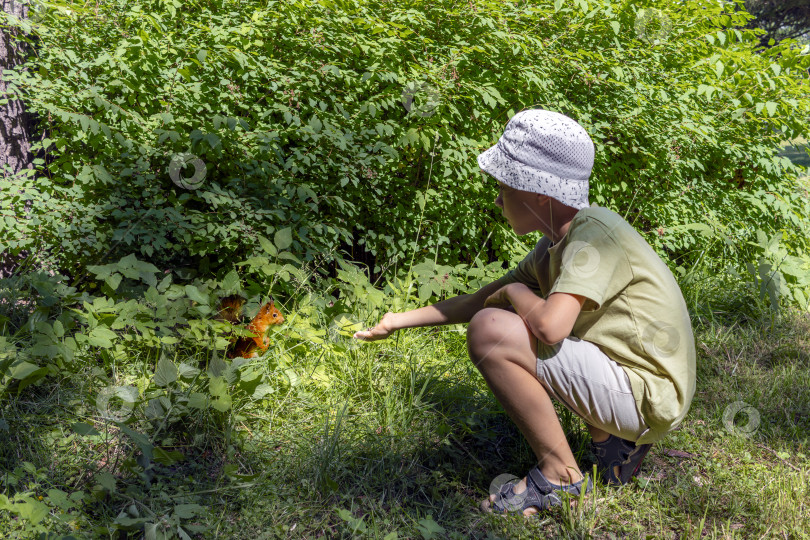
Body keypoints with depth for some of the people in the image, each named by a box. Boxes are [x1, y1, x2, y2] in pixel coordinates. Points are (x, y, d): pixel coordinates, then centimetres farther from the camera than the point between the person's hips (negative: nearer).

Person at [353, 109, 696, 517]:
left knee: (490, 331, -21)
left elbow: (551, 326, -34)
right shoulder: (556, 243, 8)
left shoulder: (595, 232, -20)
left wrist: (515, 292, -10)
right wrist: (399, 321, 21)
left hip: (648, 398, -10)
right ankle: (609, 439, 14)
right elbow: (480, 300, 18)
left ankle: (560, 476, -7)